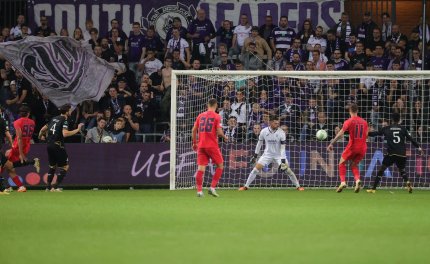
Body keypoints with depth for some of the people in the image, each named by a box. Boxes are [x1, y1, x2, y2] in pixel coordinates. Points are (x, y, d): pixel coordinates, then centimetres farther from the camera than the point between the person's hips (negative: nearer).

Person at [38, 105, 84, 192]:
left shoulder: (54, 119, 13)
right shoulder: (64, 120, -11)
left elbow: (43, 129, 21)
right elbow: (65, 134, -26)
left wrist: (40, 136, 42)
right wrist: (77, 130, -19)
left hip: (49, 145, 8)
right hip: (58, 145, -8)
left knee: (52, 166, 21)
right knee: (65, 166, 0)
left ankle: (48, 187, 19)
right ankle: (56, 187, -9)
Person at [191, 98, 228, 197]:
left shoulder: (201, 116, 9)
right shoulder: (216, 116, -5)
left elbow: (194, 130, 9)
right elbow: (219, 132, -11)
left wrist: (194, 143, 19)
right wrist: (225, 137, 9)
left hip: (201, 145, 4)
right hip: (212, 145, -4)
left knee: (201, 168, 2)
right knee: (220, 165, 11)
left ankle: (199, 191, -6)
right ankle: (212, 187, 0)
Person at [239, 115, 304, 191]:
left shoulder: (281, 133, -17)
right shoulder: (264, 132, -13)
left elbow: (283, 148, -18)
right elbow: (259, 143, 3)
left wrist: (283, 161, -25)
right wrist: (255, 156, 7)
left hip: (279, 155, -1)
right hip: (267, 154, 1)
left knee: (287, 170, -12)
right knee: (256, 169, -10)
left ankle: (298, 186, 2)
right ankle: (246, 186, -1)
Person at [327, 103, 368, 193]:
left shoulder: (349, 121, -7)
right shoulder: (364, 122, 7)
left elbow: (340, 134, -12)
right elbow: (366, 136, 14)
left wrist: (331, 144, -9)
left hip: (352, 147, -4)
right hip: (362, 147, 4)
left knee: (342, 163, 13)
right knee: (354, 165, 20)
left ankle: (343, 182, -6)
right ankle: (357, 180, -8)